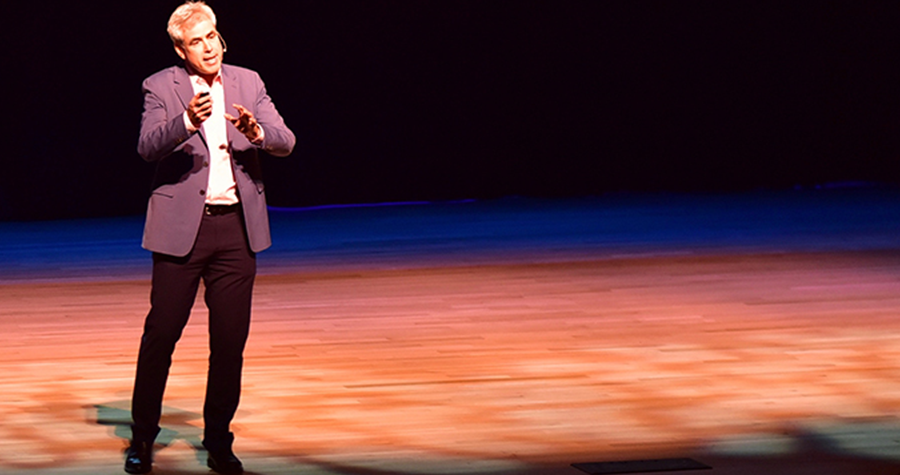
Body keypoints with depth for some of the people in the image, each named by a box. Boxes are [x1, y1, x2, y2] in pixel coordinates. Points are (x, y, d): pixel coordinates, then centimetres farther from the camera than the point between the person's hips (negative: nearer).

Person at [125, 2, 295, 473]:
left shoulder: (247, 82, 8)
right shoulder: (161, 87, -1)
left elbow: (285, 142, 0)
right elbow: (148, 146, -16)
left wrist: (256, 131, -22)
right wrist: (186, 122, -34)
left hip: (237, 226, 3)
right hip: (182, 226, -3)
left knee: (230, 339, 4)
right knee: (161, 332, -1)